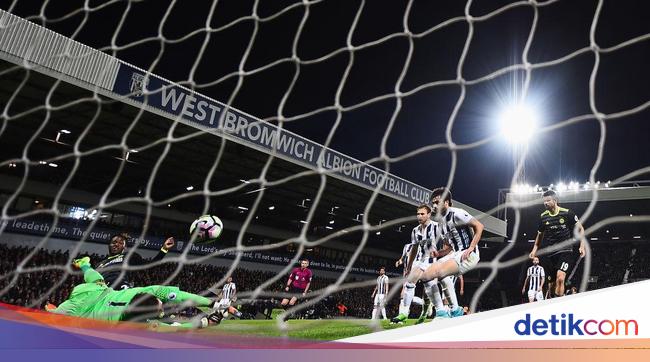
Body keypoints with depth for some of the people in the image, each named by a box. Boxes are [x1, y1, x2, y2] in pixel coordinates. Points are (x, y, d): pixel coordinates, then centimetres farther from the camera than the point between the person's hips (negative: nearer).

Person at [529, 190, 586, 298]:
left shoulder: (567, 213, -5)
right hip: (551, 253, 5)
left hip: (565, 250, -5)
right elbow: (540, 234, 20)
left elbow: (580, 228, 4)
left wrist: (582, 246, -5)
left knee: (560, 278, -21)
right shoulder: (543, 216, 6)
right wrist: (535, 249, 11)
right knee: (552, 282, 7)